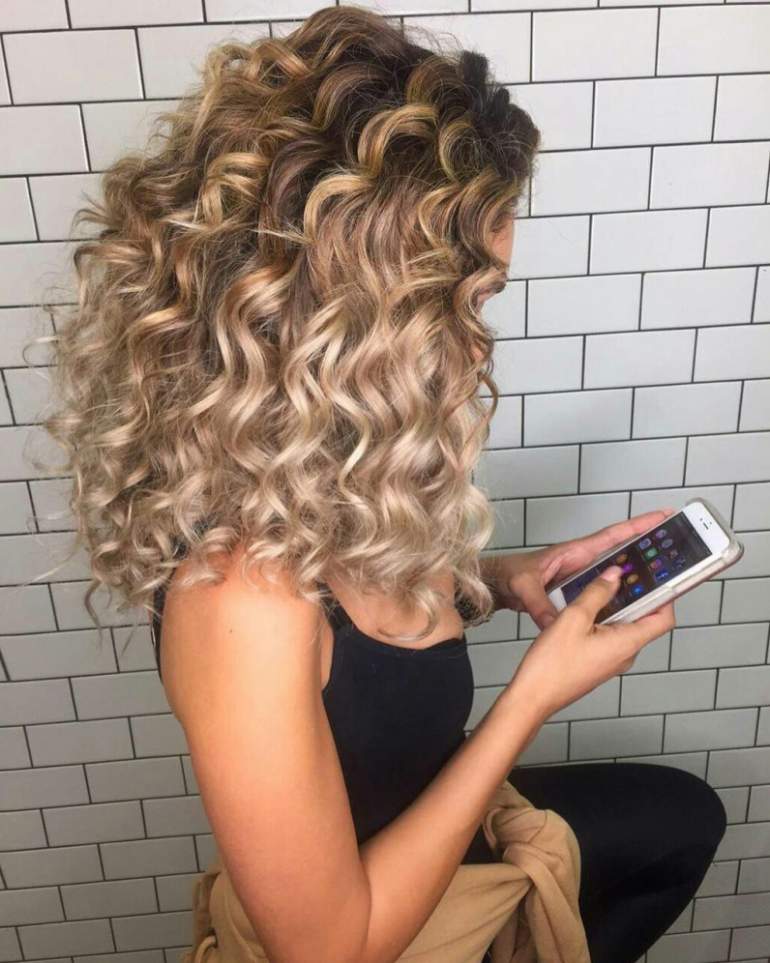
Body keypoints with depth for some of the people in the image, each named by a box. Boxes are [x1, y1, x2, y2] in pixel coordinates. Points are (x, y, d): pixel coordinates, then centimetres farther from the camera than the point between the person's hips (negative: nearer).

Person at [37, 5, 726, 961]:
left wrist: (497, 580, -12)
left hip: (417, 817, 6)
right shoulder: (243, 596, -42)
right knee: (677, 824, 16)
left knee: (684, 818, 24)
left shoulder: (314, 480, -18)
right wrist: (532, 695, -26)